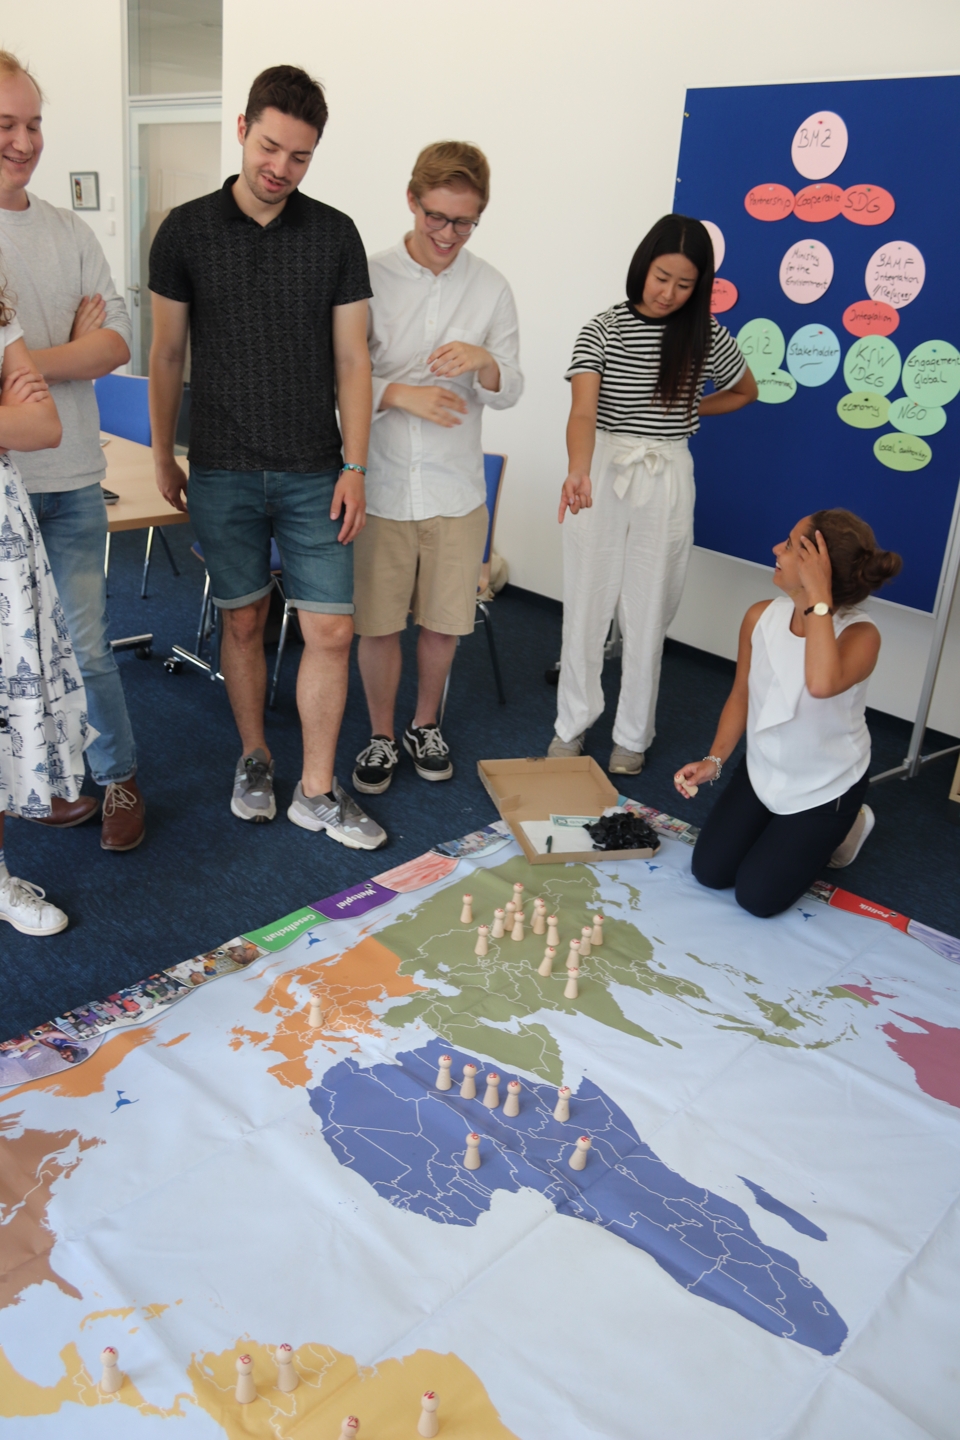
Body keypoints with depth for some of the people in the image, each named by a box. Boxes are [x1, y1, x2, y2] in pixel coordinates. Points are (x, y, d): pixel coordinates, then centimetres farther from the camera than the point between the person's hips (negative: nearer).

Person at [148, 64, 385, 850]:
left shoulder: (335, 234, 2)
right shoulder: (186, 231, 1)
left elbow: (351, 359, 1)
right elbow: (166, 354, 7)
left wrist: (355, 468, -4)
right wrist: (163, 457, 8)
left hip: (314, 473, 0)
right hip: (222, 472, 0)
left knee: (332, 630, -2)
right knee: (243, 621, 10)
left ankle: (317, 790, 12)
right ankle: (255, 758, 30)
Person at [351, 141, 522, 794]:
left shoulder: (492, 288, 1)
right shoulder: (369, 279, -4)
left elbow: (511, 391, 5)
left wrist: (485, 363, -18)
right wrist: (399, 394, -21)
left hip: (457, 490, 2)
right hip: (381, 487, -1)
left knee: (444, 623, 11)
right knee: (377, 624, 6)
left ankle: (426, 724, 35)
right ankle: (382, 735, 27)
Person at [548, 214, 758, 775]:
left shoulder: (707, 337, 1)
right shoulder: (603, 330, -5)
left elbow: (745, 391, 19)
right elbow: (583, 412, -19)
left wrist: (688, 412, 7)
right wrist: (578, 472, -37)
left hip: (667, 482, 1)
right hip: (602, 474, 0)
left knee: (648, 613, 6)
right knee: (586, 605, 5)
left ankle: (634, 736, 20)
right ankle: (572, 725, 21)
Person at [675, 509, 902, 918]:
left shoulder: (860, 635, -30)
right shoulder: (761, 617, -14)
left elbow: (821, 684, -54)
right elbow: (741, 696, 1)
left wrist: (818, 596, -47)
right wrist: (714, 760, -9)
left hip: (827, 788, -5)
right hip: (762, 771, 5)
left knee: (757, 898, -1)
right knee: (710, 872, 5)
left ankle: (842, 829, 23)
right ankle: (781, 831, 32)